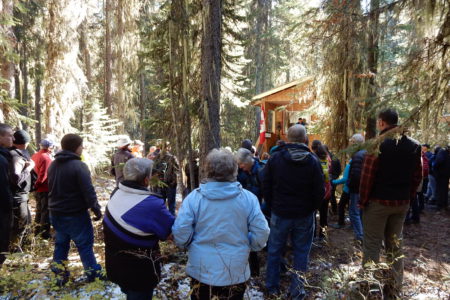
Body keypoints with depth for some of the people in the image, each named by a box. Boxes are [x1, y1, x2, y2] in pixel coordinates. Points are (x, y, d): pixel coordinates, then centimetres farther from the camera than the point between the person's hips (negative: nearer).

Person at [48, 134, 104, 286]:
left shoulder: (53, 165, 7)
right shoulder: (79, 166, -20)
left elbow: (51, 188, 18)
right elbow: (88, 191, -22)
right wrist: (96, 209, -13)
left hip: (56, 213, 8)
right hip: (75, 214, -7)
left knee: (61, 243, 18)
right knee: (85, 244, 4)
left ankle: (60, 275, 24)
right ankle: (93, 274, 12)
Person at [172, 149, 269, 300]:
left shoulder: (194, 197, -15)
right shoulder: (248, 198, -13)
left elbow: (180, 232, -14)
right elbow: (261, 233, -10)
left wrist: (189, 245, 8)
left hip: (201, 271, 0)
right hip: (236, 272, 0)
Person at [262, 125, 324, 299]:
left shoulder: (275, 158, -9)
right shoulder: (313, 161, -11)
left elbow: (266, 186, -4)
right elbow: (319, 191, -8)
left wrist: (273, 205, 9)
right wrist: (312, 209, 8)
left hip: (280, 213, 1)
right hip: (304, 215, 0)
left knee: (274, 251, 15)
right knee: (301, 253, 13)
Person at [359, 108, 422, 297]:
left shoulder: (378, 144, -13)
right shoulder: (414, 145, 5)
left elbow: (367, 175, -16)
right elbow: (417, 176, 8)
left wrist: (363, 200, -6)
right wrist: (407, 197, 15)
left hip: (378, 201, -6)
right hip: (402, 203, 6)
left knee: (372, 246, 3)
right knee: (395, 245, 15)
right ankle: (394, 289, 24)